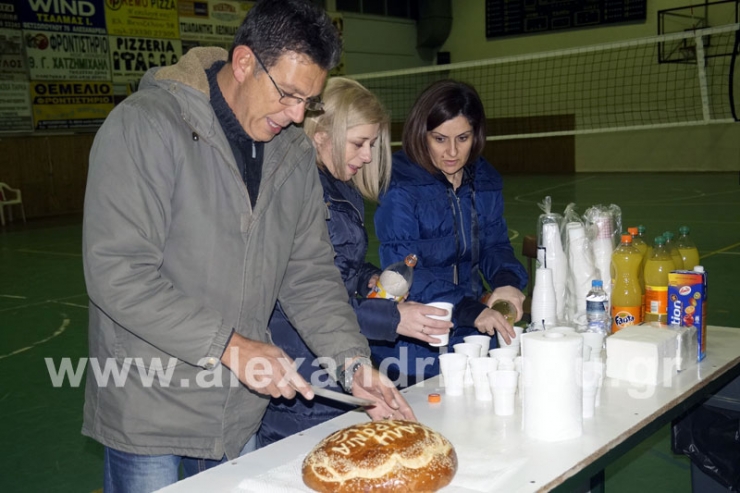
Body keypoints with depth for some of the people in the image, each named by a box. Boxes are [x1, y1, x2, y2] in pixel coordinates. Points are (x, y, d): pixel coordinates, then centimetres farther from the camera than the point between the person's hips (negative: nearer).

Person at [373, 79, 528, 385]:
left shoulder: (485, 180, 5)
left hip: (473, 330, 5)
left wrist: (507, 281, -12)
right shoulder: (400, 188, -14)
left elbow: (495, 245, 11)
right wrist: (469, 310, -32)